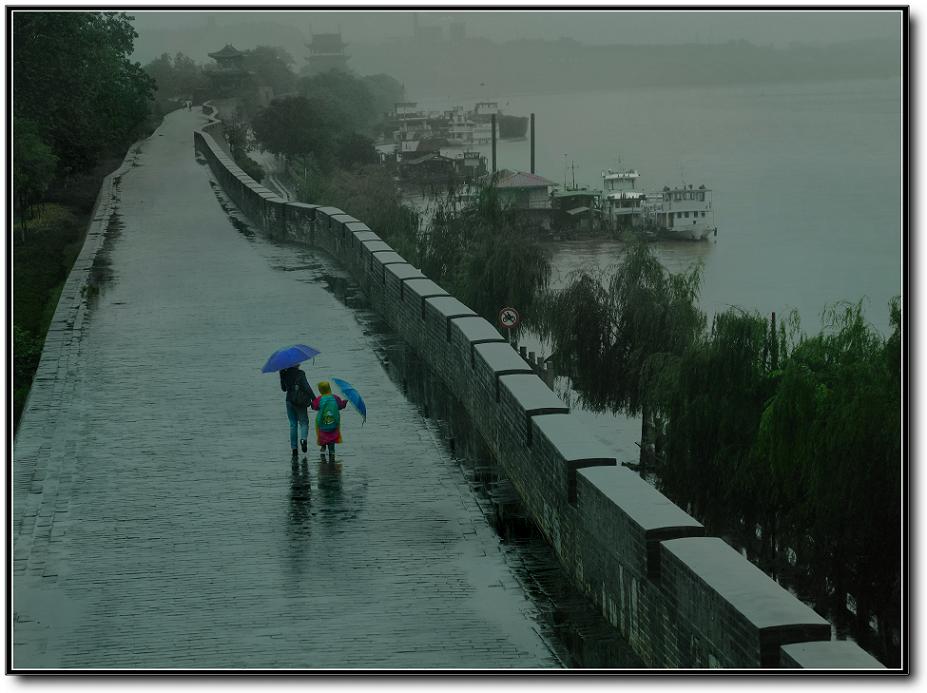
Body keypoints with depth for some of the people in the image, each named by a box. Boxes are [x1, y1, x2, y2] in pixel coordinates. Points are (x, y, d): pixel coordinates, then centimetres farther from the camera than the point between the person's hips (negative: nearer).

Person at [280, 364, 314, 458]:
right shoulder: (300, 373, -12)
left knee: (293, 425, 10)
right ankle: (303, 439, -24)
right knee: (303, 422, 6)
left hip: (289, 400, 4)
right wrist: (314, 399, -15)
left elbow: (283, 388, 13)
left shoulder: (284, 374, 2)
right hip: (300, 401, -4)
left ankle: (294, 448, 6)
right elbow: (306, 387, -18)